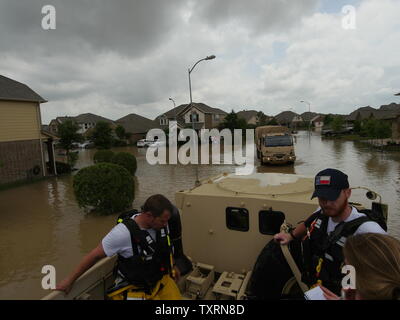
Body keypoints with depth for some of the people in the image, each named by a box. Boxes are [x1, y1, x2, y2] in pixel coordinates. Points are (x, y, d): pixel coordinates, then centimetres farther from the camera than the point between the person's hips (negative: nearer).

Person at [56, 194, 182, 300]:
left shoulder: (161, 223, -12)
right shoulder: (124, 232, -28)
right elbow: (95, 255, -16)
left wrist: (172, 266, 21)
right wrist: (70, 279, -5)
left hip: (162, 278, 4)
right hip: (136, 287, -4)